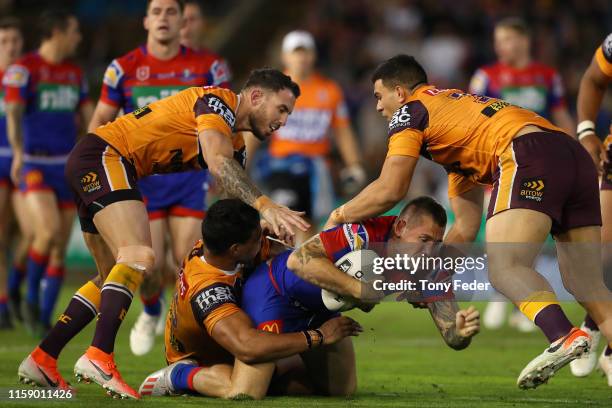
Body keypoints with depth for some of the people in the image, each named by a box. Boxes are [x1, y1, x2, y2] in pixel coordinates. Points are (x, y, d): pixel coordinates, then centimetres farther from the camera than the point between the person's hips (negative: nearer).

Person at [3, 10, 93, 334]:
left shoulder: (75, 74, 12)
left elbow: (88, 116, 17)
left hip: (67, 166, 6)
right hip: (34, 165, -6)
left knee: (60, 248, 2)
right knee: (48, 231, -24)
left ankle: (44, 319, 11)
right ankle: (31, 298, -2)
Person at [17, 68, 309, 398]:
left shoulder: (234, 143, 18)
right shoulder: (217, 102, -11)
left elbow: (237, 198, 11)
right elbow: (218, 163, -27)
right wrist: (265, 205, -37)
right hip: (103, 155, -11)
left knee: (116, 278, 13)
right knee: (140, 256, -24)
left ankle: (42, 359, 14)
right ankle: (99, 356, -37)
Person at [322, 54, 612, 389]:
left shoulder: (409, 111, 13)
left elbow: (389, 191, 3)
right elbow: (466, 227, 33)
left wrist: (338, 216, 18)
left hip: (529, 152, -9)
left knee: (504, 269, -20)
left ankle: (563, 335, -46)